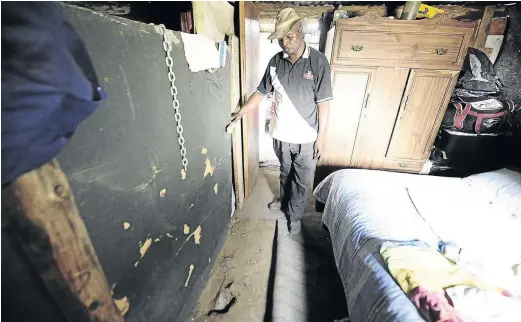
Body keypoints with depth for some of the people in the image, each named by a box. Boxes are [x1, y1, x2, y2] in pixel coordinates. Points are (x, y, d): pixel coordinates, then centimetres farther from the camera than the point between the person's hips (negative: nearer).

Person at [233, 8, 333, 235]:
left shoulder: (318, 61, -12)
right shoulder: (275, 62, -1)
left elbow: (323, 102, -11)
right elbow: (261, 92, 6)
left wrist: (321, 136, -10)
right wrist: (240, 113, 2)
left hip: (306, 137, -3)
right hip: (280, 134, 4)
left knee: (302, 180, 12)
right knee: (285, 172, 24)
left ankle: (295, 215, 34)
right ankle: (284, 200, 50)